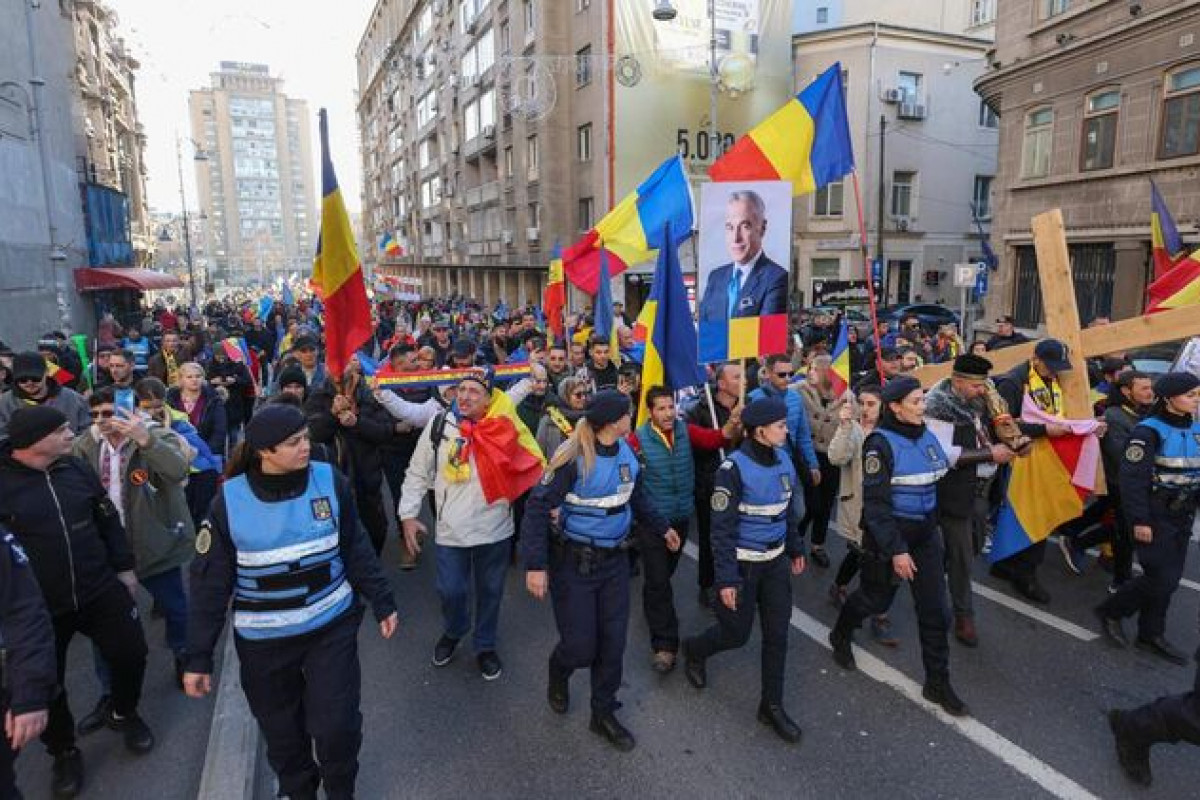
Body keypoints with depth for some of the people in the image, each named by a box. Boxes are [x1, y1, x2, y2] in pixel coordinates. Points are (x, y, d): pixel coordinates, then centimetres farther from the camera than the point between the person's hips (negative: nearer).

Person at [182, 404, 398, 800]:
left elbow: (357, 549, 0)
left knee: (337, 726, 1)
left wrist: (382, 602, 4)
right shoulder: (230, 501, -13)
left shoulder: (330, 481, -11)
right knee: (282, 732, 16)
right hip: (264, 640, 0)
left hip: (332, 626, 0)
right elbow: (210, 581, -6)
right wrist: (199, 656, -4)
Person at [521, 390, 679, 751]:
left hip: (615, 559, 6)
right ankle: (559, 675, 38)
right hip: (574, 562, -5)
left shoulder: (626, 450, -2)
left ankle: (603, 713, 29)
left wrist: (662, 528, 23)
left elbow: (636, 495, 16)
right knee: (580, 644, 1)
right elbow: (538, 507, -21)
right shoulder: (573, 458, -22)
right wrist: (535, 565, -25)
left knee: (613, 641, 8)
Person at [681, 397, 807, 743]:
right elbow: (722, 528, -19)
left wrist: (796, 548, 20)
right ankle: (694, 650, 39)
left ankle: (772, 705, 25)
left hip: (775, 559, 6)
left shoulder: (783, 459, -1)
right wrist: (726, 579, -19)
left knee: (777, 633, 8)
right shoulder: (734, 468, -22)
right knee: (736, 633, 7)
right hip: (743, 562, -6)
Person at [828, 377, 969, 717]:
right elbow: (876, 503, -20)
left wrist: (933, 526, 17)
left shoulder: (927, 436, 1)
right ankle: (840, 637, 44)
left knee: (934, 609, 6)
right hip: (889, 534, -5)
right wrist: (896, 550, -21)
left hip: (926, 533, 6)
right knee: (876, 599, 14)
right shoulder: (881, 443, -19)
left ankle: (938, 683, 21)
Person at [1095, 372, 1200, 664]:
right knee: (1161, 578, -6)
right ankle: (1110, 611, 15)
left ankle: (1151, 635, 24)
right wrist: (1139, 521, -19)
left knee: (1170, 578, 11)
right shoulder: (1150, 431, -15)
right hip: (1156, 516, -7)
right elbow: (1132, 478, -18)